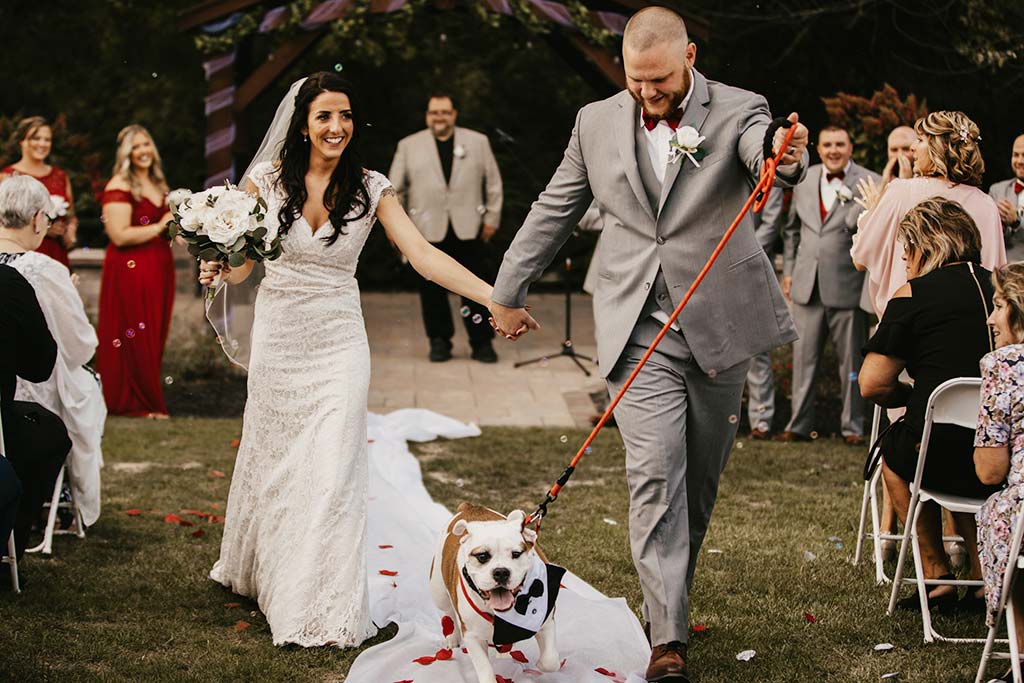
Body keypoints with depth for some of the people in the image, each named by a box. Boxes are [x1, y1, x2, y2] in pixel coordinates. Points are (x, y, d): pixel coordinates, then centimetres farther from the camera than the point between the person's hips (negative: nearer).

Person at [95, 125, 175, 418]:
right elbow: (120, 235, -20)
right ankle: (137, 404, -1)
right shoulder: (119, 187, -11)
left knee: (154, 337, 9)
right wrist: (160, 227, -13)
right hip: (130, 269, -8)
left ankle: (149, 400, 16)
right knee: (135, 338, -6)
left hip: (159, 266, 9)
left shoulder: (157, 184, 16)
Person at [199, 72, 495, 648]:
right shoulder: (268, 179, -2)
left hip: (338, 344, -1)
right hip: (278, 338, 1)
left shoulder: (371, 188, -4)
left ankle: (326, 609, 2)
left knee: (331, 471, -5)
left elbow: (423, 255, -11)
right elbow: (240, 264, 2)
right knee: (274, 463, 13)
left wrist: (494, 298, -23)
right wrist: (217, 269, -23)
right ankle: (264, 573, 36)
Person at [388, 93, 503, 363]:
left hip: (468, 229, 0)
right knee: (432, 290, 2)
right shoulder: (408, 146, 9)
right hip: (428, 229, 0)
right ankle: (439, 341, 14)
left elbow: (493, 182, 11)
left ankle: (482, 343, 7)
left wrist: (492, 218, 5)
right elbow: (395, 188, 10)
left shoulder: (478, 142, 10)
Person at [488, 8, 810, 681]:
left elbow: (764, 152, -26)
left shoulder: (738, 111, -3)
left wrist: (786, 154, -51)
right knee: (656, 476, -11)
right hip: (641, 331, 0)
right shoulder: (597, 122, 5)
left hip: (719, 325, 0)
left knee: (700, 476, 11)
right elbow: (554, 212, 15)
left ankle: (671, 592, 33)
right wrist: (509, 291, 21)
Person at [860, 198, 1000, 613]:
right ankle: (982, 574, 27)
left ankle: (936, 574, 25)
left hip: (945, 455, -5)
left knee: (893, 449, 28)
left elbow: (872, 385, -7)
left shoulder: (913, 296, -5)